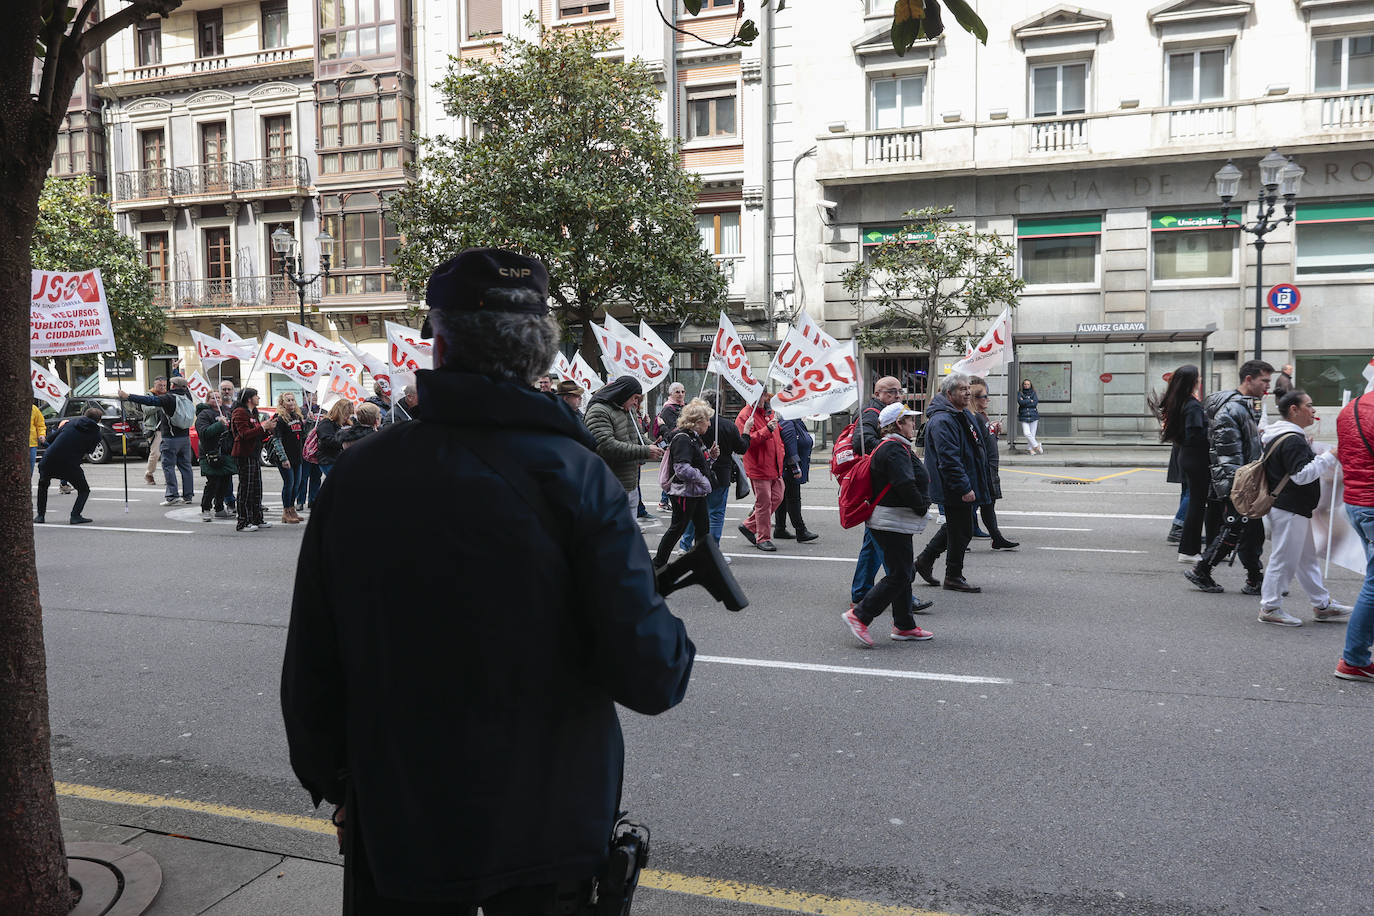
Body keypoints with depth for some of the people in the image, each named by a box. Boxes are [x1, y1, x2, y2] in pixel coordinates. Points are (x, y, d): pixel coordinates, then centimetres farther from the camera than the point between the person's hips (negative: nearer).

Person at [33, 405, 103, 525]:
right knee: (84, 490, 18)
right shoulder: (96, 434, 5)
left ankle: (41, 515, 26)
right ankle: (75, 515, 0)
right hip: (70, 465, -3)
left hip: (49, 460, 3)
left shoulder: (72, 422, 11)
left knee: (43, 485, 30)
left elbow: (50, 439, 13)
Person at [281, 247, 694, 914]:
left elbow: (310, 669, -1)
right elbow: (648, 674, -22)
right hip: (551, 830, -2)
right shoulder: (573, 473, -18)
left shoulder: (357, 474, -9)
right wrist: (674, 641, 1)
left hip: (396, 827, 2)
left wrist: (329, 781, 15)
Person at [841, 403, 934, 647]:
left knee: (903, 573, 14)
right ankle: (858, 615, -7)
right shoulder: (894, 449, -17)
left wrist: (921, 504, 10)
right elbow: (906, 486, -25)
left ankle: (904, 626, 21)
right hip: (893, 523, -11)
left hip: (894, 523, 11)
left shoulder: (896, 447, 17)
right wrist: (922, 506, -11)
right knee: (898, 576, -8)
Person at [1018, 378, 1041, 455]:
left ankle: (1030, 449, 9)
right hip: (1024, 417, -1)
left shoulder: (1033, 393, 9)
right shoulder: (1019, 393, 7)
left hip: (1033, 416, 1)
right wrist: (1030, 401, -6)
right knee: (1027, 433, -15)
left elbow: (1035, 403, -6)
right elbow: (1021, 402, -10)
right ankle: (1037, 446, -1)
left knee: (1032, 434, -1)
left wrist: (1025, 402, -7)